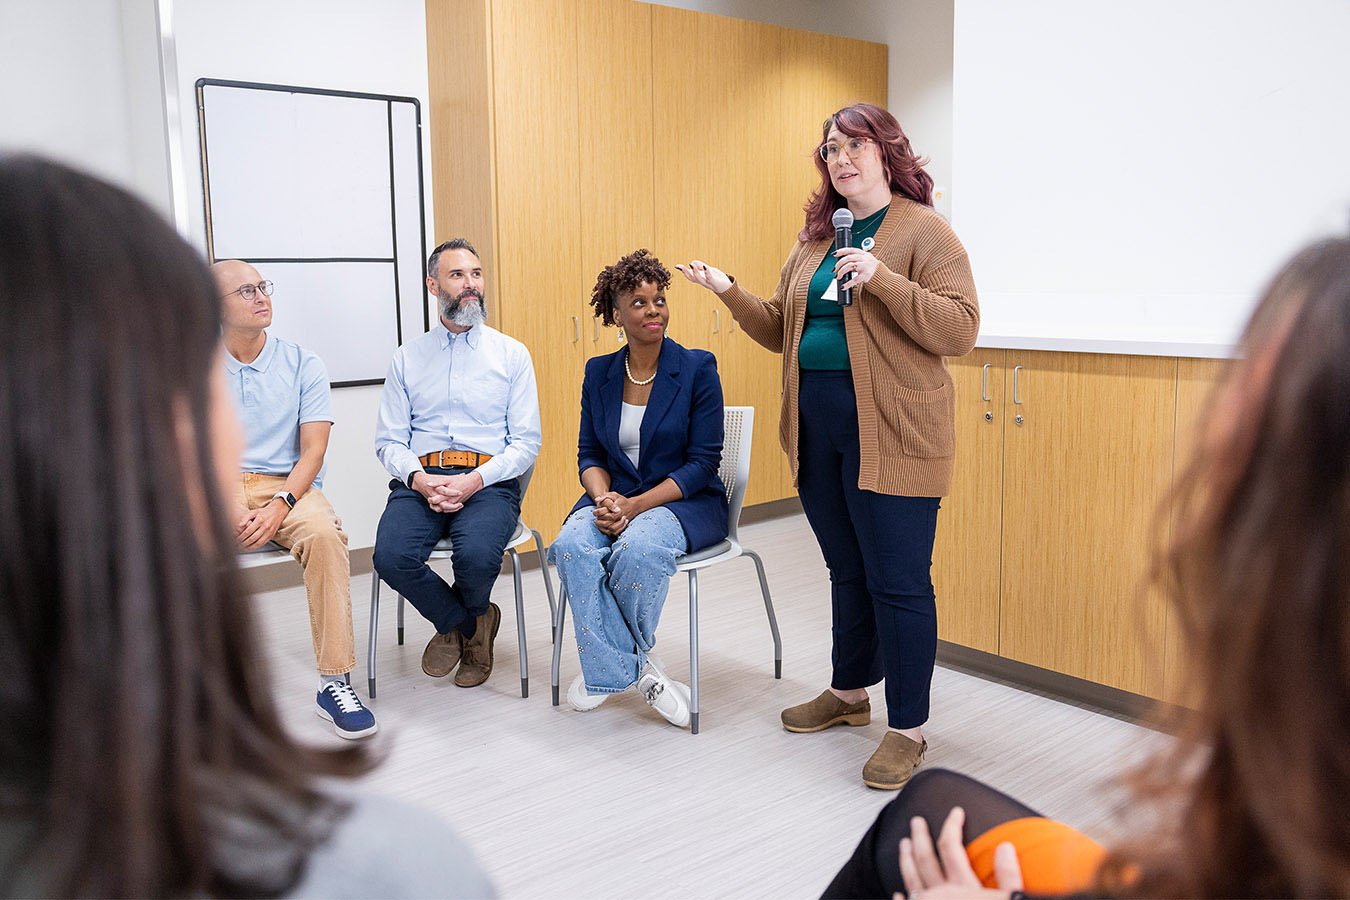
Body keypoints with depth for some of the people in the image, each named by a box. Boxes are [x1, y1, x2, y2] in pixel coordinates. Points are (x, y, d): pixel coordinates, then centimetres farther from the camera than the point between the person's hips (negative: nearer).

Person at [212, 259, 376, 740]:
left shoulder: (302, 363, 7)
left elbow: (313, 449, -1)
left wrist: (280, 505, -19)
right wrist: (236, 512, -20)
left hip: (289, 485, -1)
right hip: (217, 490, 1)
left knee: (323, 533, -34)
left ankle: (334, 681, -29)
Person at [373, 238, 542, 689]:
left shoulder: (512, 354, 9)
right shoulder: (408, 357, 15)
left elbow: (526, 443, 3)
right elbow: (389, 440, 9)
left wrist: (475, 480, -13)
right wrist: (420, 479, -12)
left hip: (489, 481, -2)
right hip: (419, 479, 2)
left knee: (477, 555, -32)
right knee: (392, 556, -28)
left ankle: (456, 625, 8)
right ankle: (469, 623, 4)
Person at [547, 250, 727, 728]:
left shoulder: (697, 368, -6)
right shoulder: (599, 373, 7)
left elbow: (703, 461, -9)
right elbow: (589, 454, 10)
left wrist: (636, 505, -19)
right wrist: (604, 497, -13)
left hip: (685, 500, -3)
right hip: (615, 496, 4)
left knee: (639, 548, -35)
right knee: (573, 545, -28)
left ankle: (609, 663, -8)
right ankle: (637, 669, -19)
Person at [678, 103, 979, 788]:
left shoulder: (923, 230, -5)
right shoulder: (815, 237, 16)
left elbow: (960, 330, -14)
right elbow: (781, 330, 17)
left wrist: (881, 280, -22)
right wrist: (729, 292, 4)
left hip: (891, 432, -6)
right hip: (816, 427, 7)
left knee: (897, 580, -2)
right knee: (847, 569, 18)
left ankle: (908, 729, 11)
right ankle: (849, 693, 34)